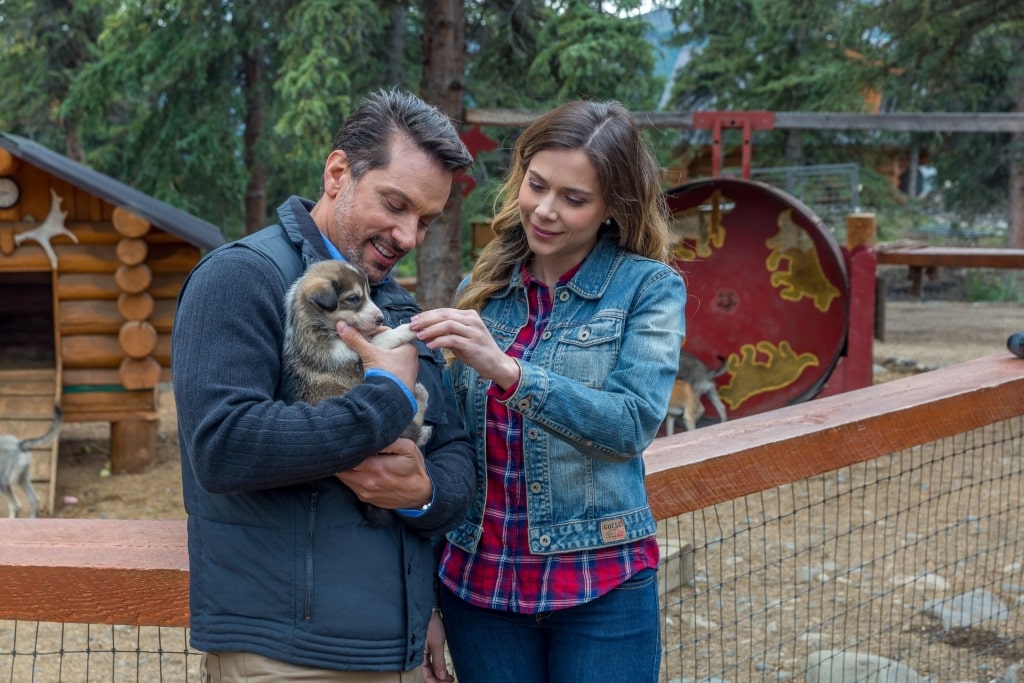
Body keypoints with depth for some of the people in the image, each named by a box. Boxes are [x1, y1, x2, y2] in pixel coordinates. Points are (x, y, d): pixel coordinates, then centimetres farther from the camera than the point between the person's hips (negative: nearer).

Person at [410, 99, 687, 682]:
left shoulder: (649, 288, -5)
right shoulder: (483, 287, 5)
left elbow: (633, 425, -19)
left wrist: (505, 369, -29)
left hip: (600, 584, -3)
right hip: (479, 581, 3)